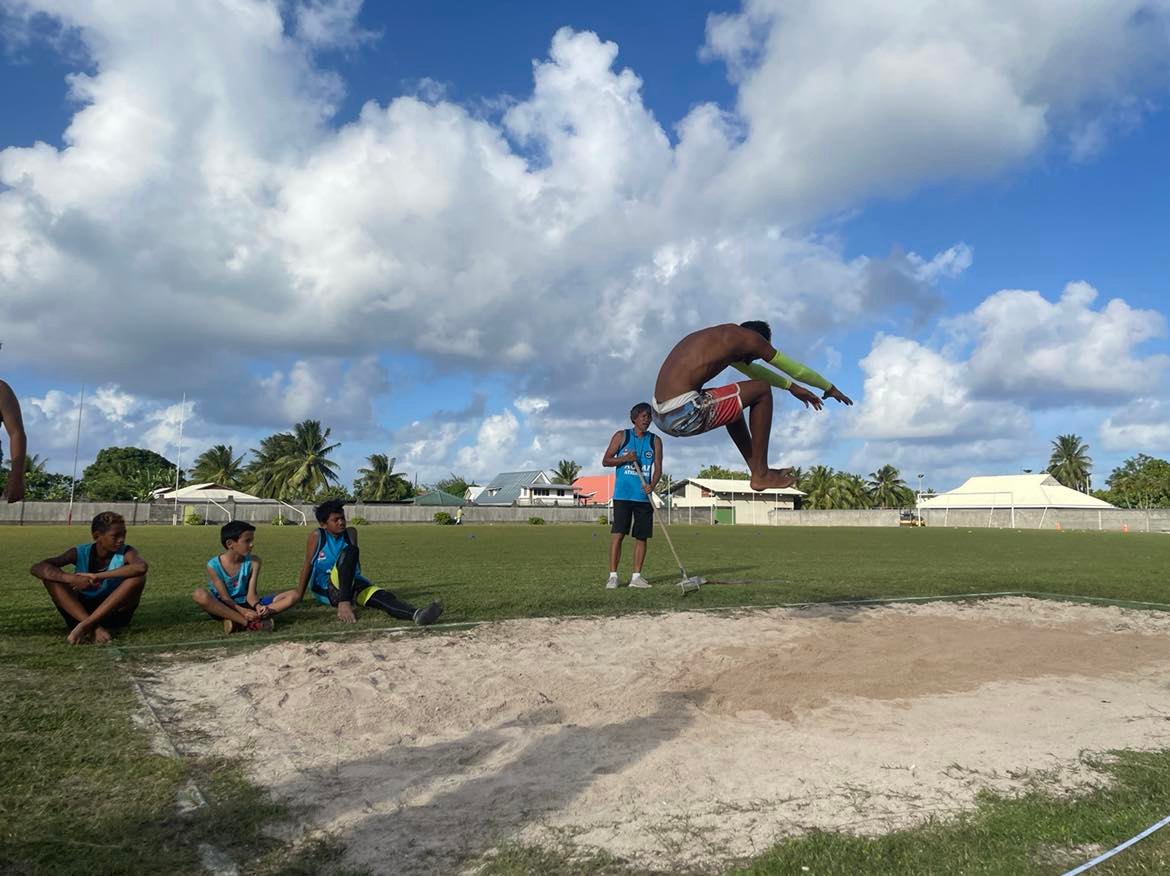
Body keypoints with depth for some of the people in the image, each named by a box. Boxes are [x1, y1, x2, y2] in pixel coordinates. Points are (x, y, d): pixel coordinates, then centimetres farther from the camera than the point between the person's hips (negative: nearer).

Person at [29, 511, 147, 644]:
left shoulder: (126, 552, -15)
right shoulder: (80, 553, -9)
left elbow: (141, 567, -40)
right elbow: (37, 568, -20)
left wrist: (98, 576, -37)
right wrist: (73, 579, -35)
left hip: (114, 613, -2)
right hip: (80, 612, 2)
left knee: (138, 577, -28)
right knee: (49, 574, -17)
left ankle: (85, 626, -28)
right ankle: (94, 627, -30)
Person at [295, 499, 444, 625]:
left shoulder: (351, 533, 4)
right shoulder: (317, 537, -6)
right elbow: (307, 567, -3)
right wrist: (298, 597, -1)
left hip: (348, 585, 4)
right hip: (325, 590, -4)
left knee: (380, 595, -29)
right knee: (349, 551, -29)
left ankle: (417, 614, -56)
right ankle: (344, 603, -37)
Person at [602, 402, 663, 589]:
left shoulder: (655, 441, 9)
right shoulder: (621, 436, 5)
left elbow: (658, 468, 1)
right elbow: (606, 461, 5)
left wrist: (652, 485, -18)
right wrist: (625, 458, -13)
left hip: (644, 496, 3)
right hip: (623, 494, -2)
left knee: (641, 537, 4)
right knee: (617, 534, -7)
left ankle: (636, 576, 12)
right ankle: (613, 575, -3)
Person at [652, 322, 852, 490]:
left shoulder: (720, 339, 27)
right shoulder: (747, 336, 2)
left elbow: (752, 369, 43)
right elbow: (793, 367, 14)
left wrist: (792, 387, 53)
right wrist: (830, 388, 30)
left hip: (661, 417, 9)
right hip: (684, 414, -9)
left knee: (732, 401, 32)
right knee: (762, 389, 6)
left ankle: (757, 468, 35)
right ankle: (761, 475, 11)